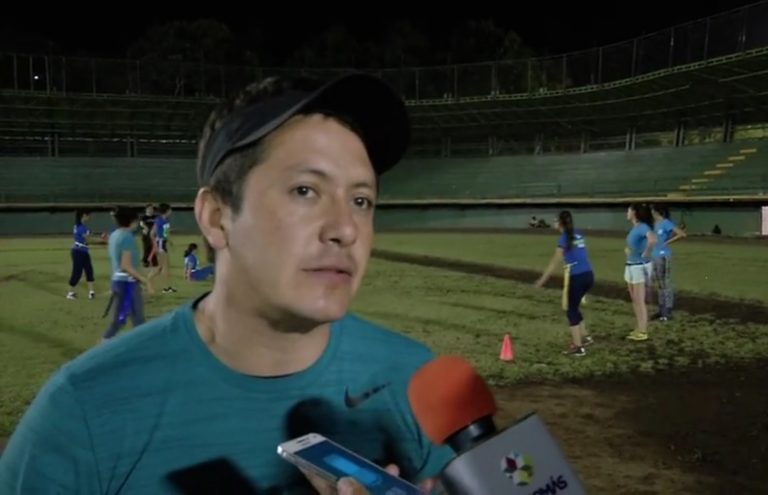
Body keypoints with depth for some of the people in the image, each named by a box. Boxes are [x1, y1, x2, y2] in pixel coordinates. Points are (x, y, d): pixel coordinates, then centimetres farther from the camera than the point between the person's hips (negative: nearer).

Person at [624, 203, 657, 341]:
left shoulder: (643, 227, -18)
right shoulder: (634, 228, 10)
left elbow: (652, 240, -39)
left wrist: (646, 254, -26)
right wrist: (627, 250, 13)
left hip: (640, 267, -10)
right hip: (630, 266, 10)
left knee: (640, 301, -3)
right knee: (634, 300, 15)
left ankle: (643, 332, 4)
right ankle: (639, 329, 24)